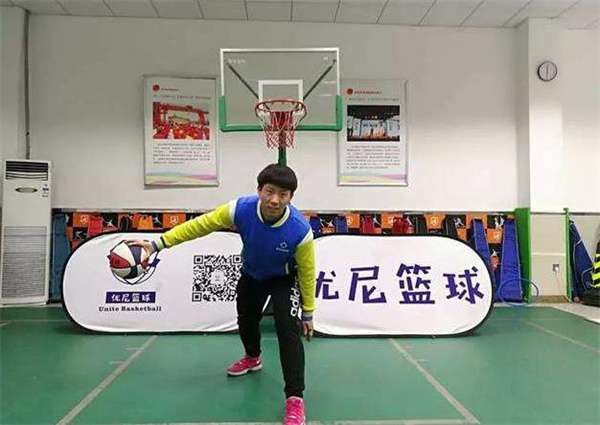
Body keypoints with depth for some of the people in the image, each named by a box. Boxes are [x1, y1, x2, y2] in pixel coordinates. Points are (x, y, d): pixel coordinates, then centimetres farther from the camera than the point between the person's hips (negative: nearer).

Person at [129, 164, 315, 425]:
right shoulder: (241, 209, -35)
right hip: (251, 274, 4)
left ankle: (295, 399, -13)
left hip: (284, 279, -4)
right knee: (245, 320, 24)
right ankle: (252, 359, 57)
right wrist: (158, 243, -25)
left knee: (288, 328, -24)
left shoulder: (300, 230, -38)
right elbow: (200, 224, -23)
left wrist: (308, 313, -11)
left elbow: (307, 272, -22)